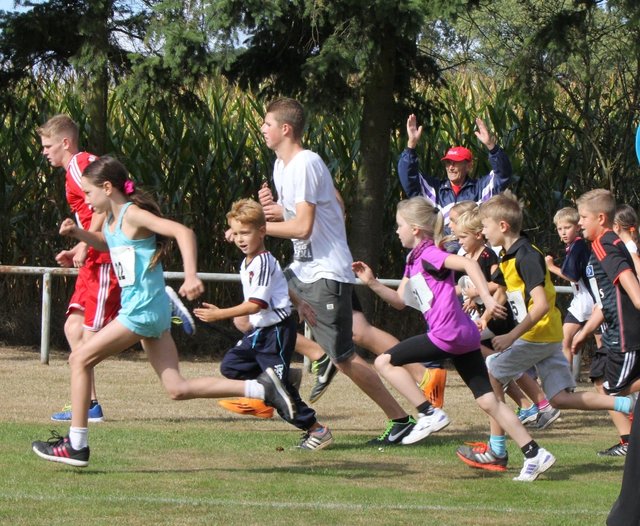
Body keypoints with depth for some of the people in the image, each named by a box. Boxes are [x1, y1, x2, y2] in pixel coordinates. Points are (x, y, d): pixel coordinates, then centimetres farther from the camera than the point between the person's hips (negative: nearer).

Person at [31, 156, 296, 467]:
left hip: (142, 310, -10)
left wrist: (191, 276, -36)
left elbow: (182, 232, -23)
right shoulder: (112, 220, 15)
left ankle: (76, 446, 0)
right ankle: (261, 388, 2)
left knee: (80, 360, -3)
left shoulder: (133, 214, -13)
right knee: (177, 389, 5)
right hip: (152, 313, 10)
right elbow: (106, 244, 38)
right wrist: (77, 232, 19)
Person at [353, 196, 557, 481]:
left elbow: (469, 263, -24)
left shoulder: (430, 255, -8)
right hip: (464, 338, 10)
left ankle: (429, 414, -7)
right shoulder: (414, 261, 20)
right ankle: (535, 454, 4)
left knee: (384, 362, -3)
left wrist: (487, 299, -32)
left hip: (448, 333, -10)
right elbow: (400, 301, 26)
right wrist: (372, 282, 15)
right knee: (488, 401, 7)